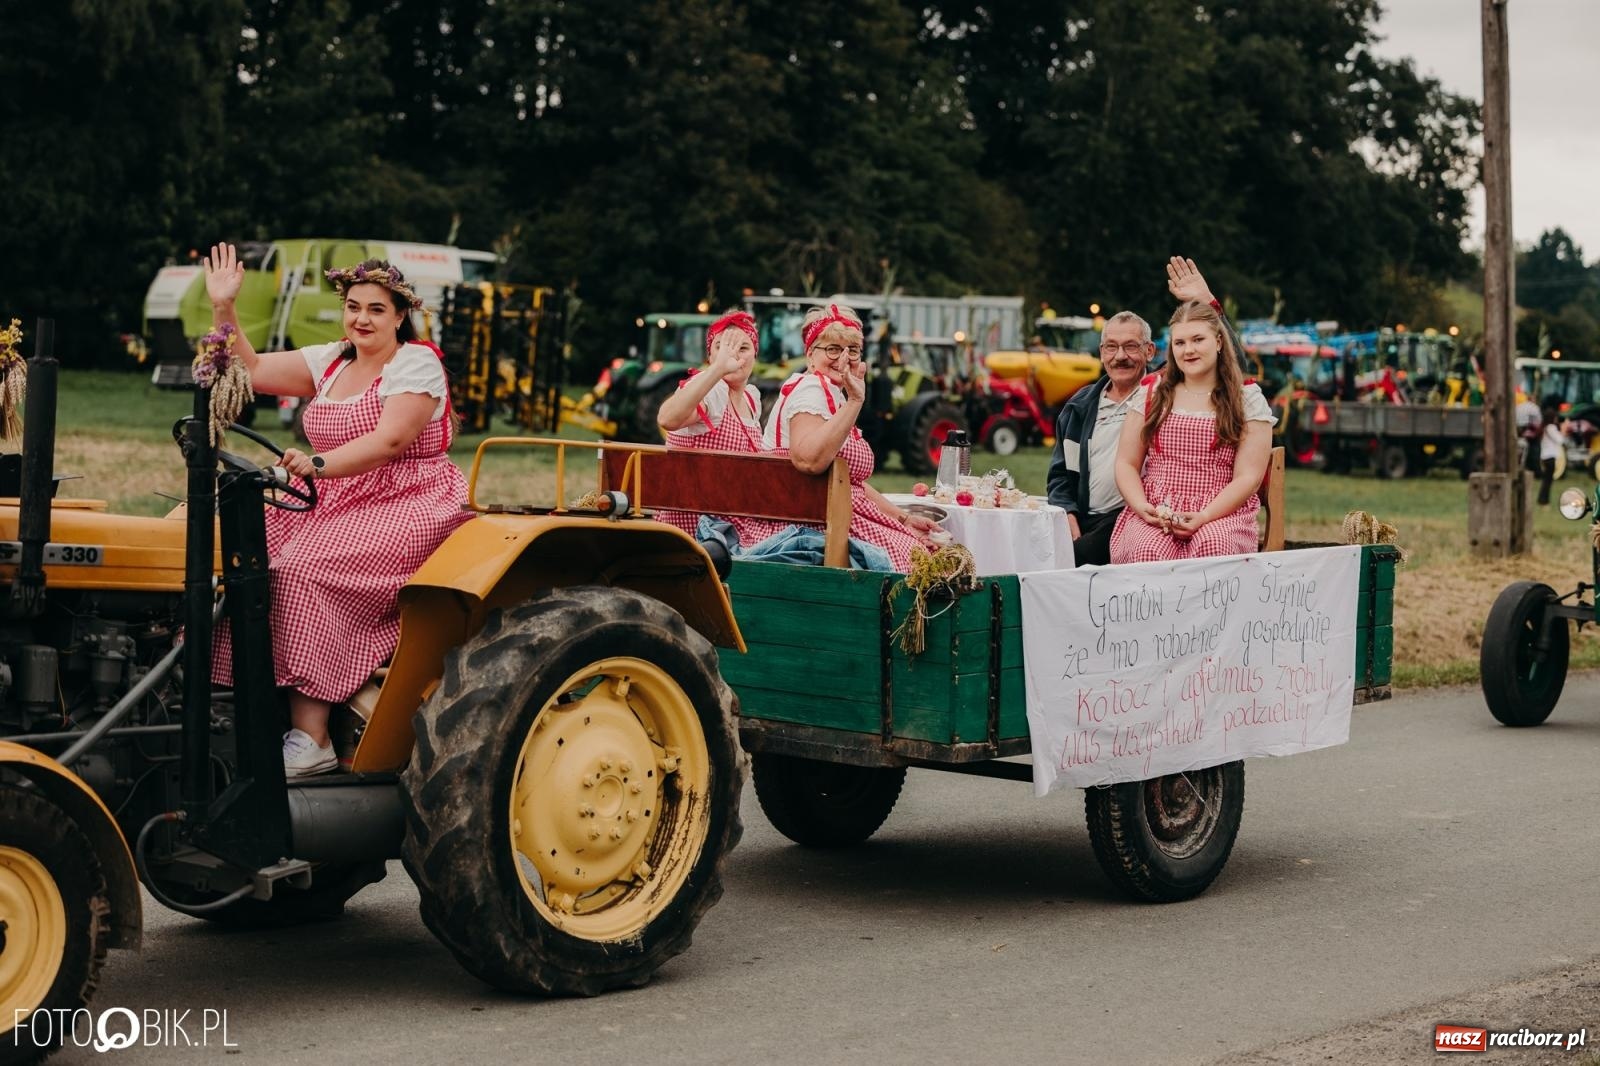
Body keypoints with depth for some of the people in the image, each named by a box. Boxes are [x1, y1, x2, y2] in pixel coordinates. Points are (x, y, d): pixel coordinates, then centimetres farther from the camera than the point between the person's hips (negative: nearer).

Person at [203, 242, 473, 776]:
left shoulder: (416, 365, -7)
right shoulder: (332, 361, 16)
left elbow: (389, 440, -21)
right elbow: (252, 371, 12)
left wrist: (319, 464, -33)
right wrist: (223, 309, 2)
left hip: (406, 507, -8)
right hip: (339, 505, 8)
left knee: (304, 570, -30)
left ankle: (311, 740, -32)